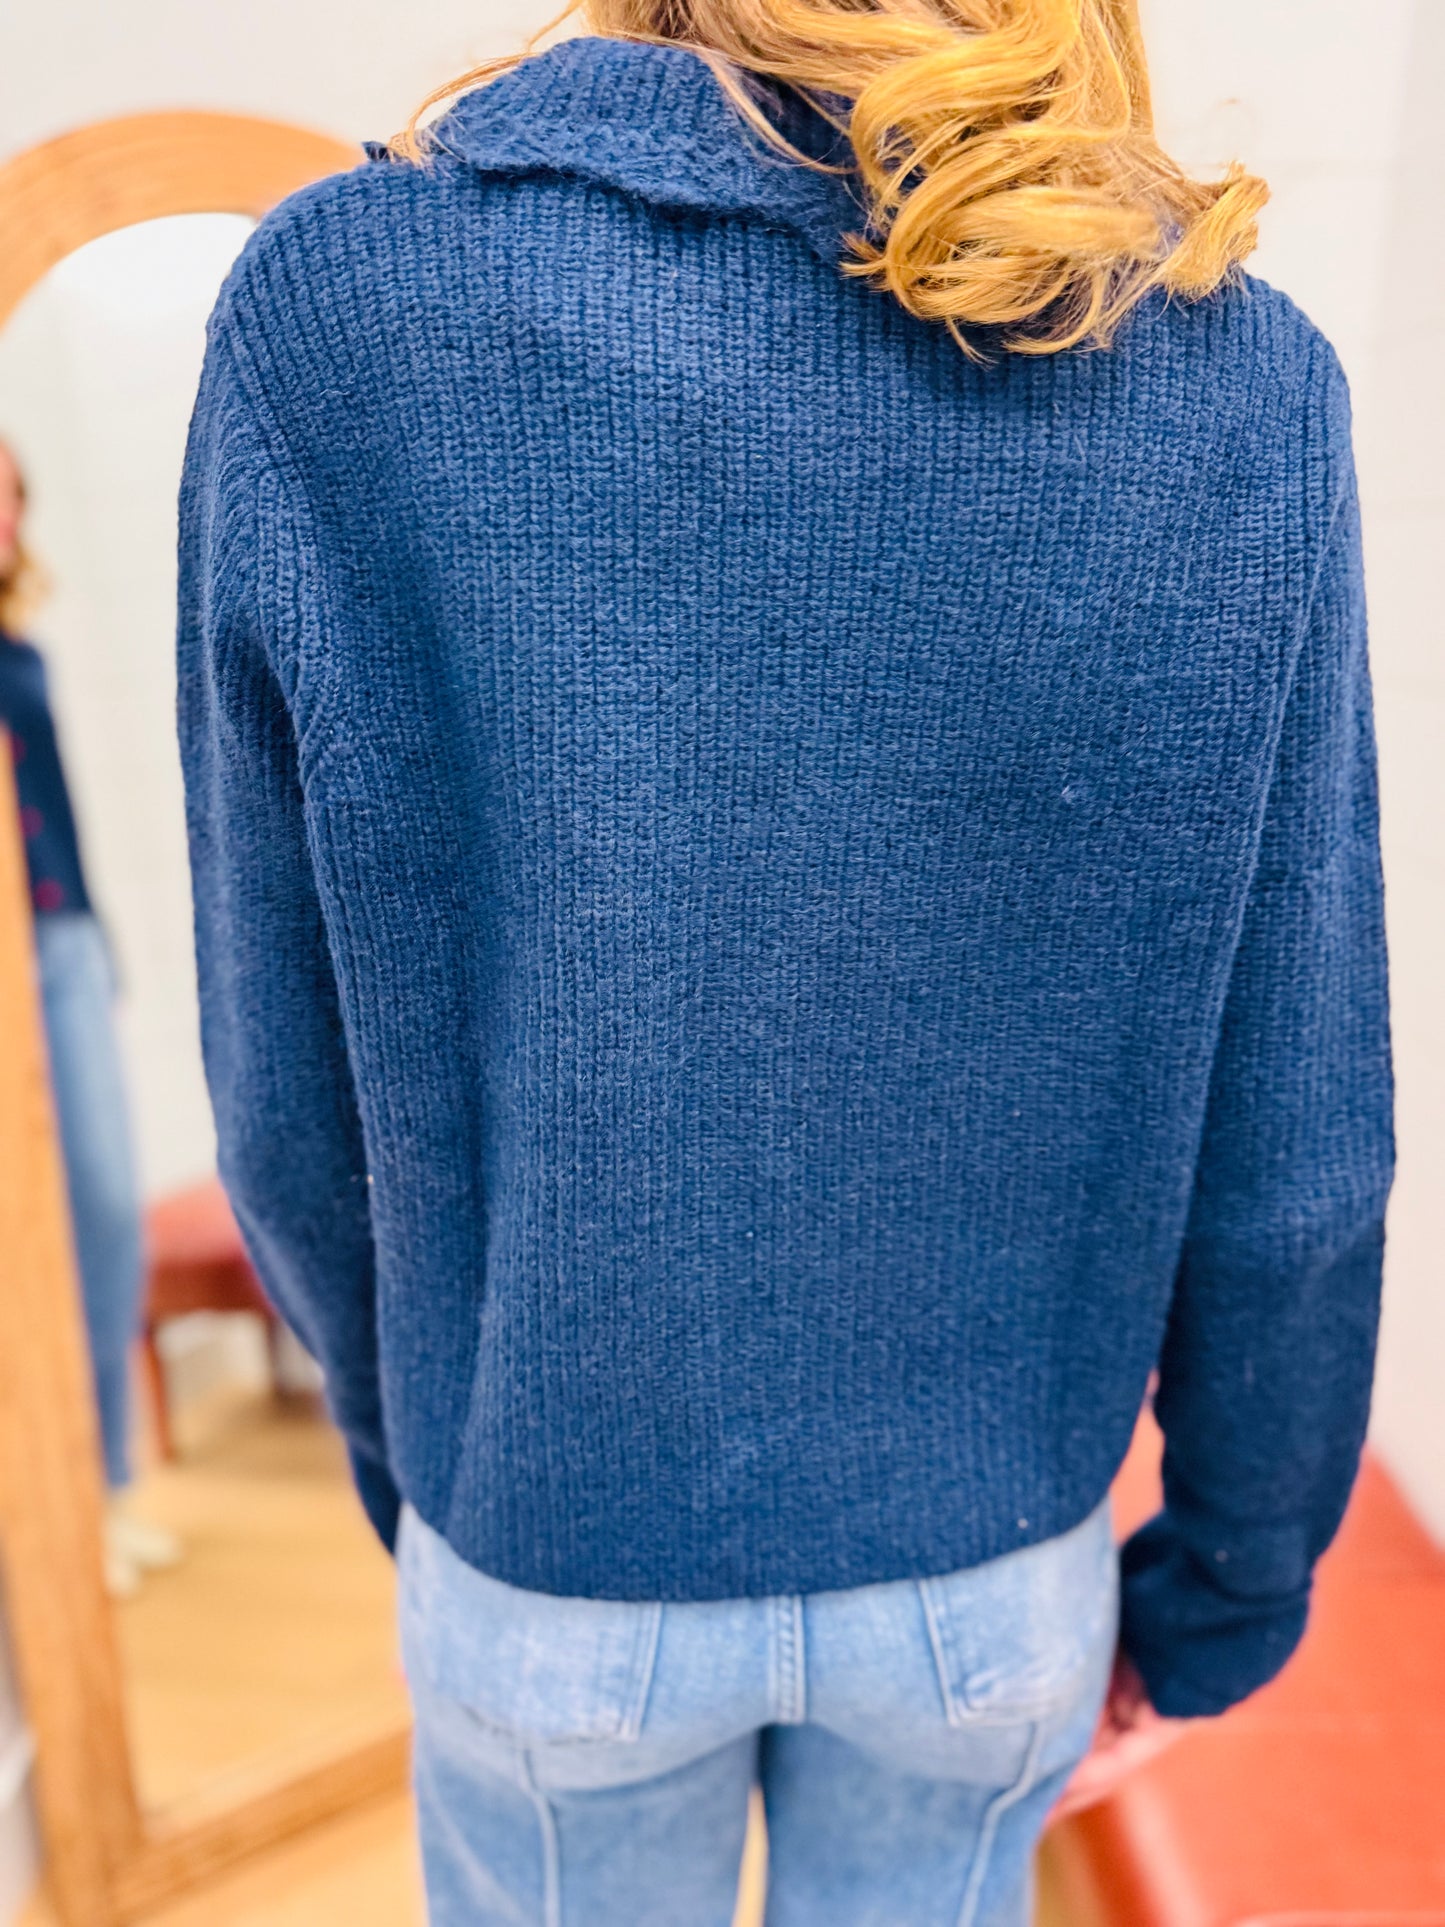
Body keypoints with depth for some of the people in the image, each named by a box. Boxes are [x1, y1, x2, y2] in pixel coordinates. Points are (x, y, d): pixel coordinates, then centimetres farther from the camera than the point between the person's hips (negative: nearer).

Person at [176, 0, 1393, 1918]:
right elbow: (1295, 1158, -11)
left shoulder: (333, 309, -17)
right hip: (996, 1564, 2)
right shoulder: (1246, 380, -14)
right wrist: (1221, 1597, 7)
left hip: (552, 1552, 0)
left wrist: (419, 1471, 8)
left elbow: (294, 1105, -11)